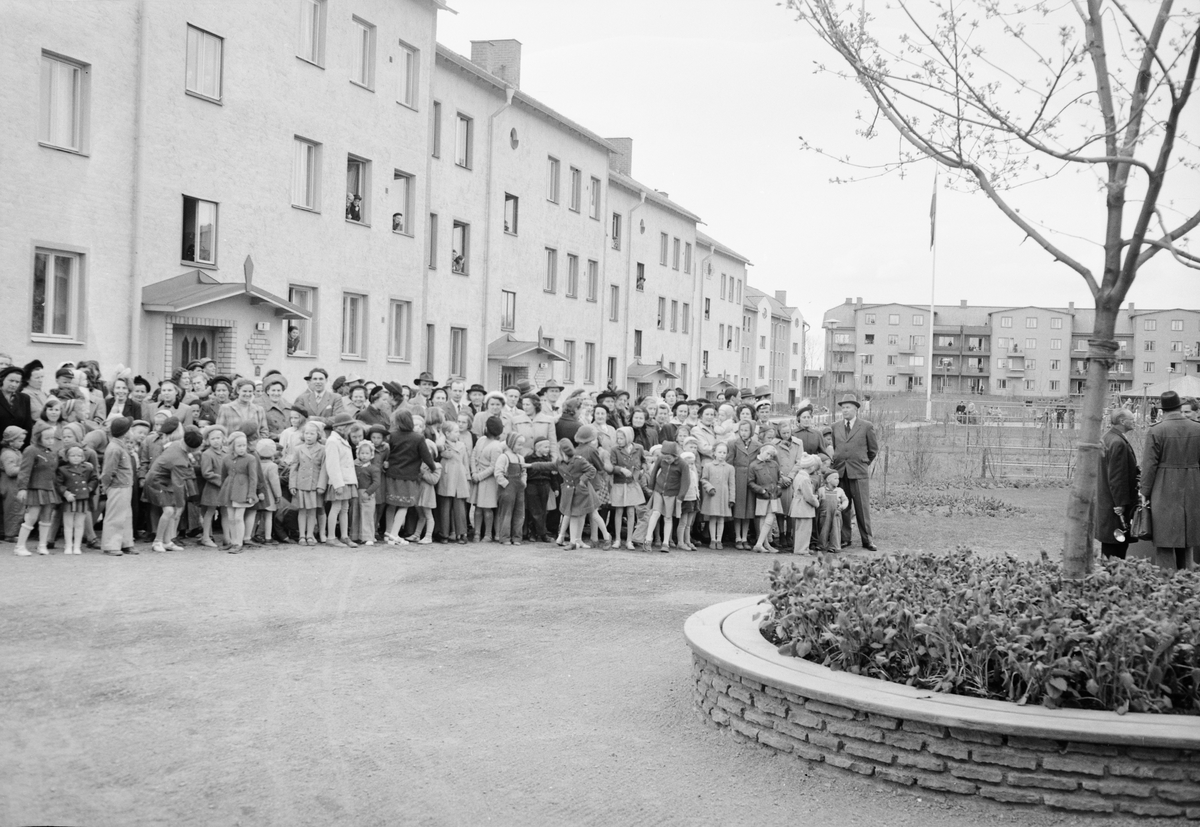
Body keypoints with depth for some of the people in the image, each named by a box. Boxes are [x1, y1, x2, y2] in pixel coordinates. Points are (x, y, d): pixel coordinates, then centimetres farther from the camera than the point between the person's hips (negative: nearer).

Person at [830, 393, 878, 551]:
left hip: (859, 473, -3)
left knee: (863, 507, -2)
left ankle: (867, 540, 3)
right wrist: (836, 463, 13)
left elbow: (873, 449, 12)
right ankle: (844, 538, 10)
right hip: (839, 472, 3)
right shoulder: (836, 427, 12)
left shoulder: (866, 427, 3)